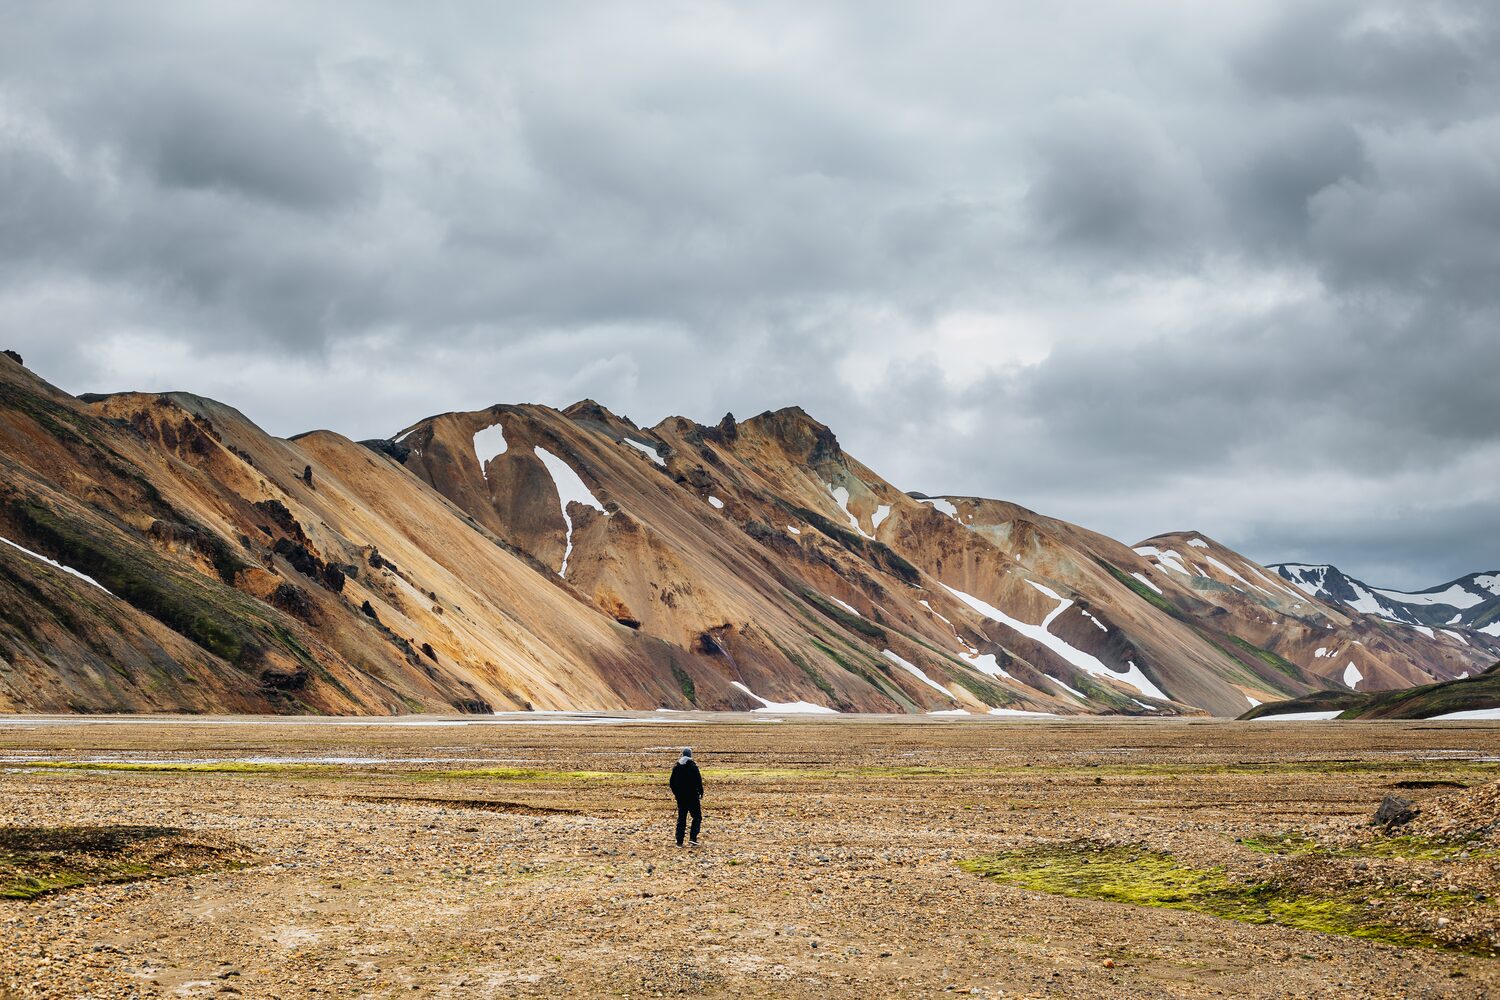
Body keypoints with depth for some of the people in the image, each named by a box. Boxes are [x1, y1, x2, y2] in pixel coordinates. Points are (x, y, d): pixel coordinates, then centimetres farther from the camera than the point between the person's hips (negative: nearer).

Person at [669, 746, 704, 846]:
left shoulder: (676, 767, 5)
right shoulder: (693, 766, -11)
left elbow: (672, 783, 9)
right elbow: (698, 781, -12)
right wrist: (701, 793, 0)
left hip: (680, 797, 5)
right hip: (693, 796, -5)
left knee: (681, 818, 10)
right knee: (697, 817, 6)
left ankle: (679, 841, 6)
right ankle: (693, 838, -6)